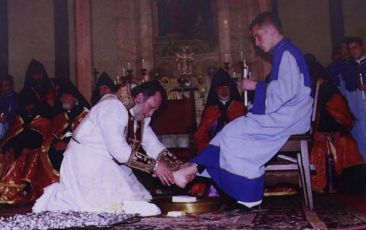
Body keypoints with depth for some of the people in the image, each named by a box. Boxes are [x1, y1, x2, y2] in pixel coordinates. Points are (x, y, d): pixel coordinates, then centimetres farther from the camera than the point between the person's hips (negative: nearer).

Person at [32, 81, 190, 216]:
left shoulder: (140, 115, 6)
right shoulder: (112, 107, -22)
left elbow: (154, 146, 6)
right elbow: (119, 150, -29)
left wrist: (178, 168, -6)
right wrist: (154, 165, -24)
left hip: (107, 163, 9)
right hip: (86, 160, -9)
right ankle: (56, 198, -3)